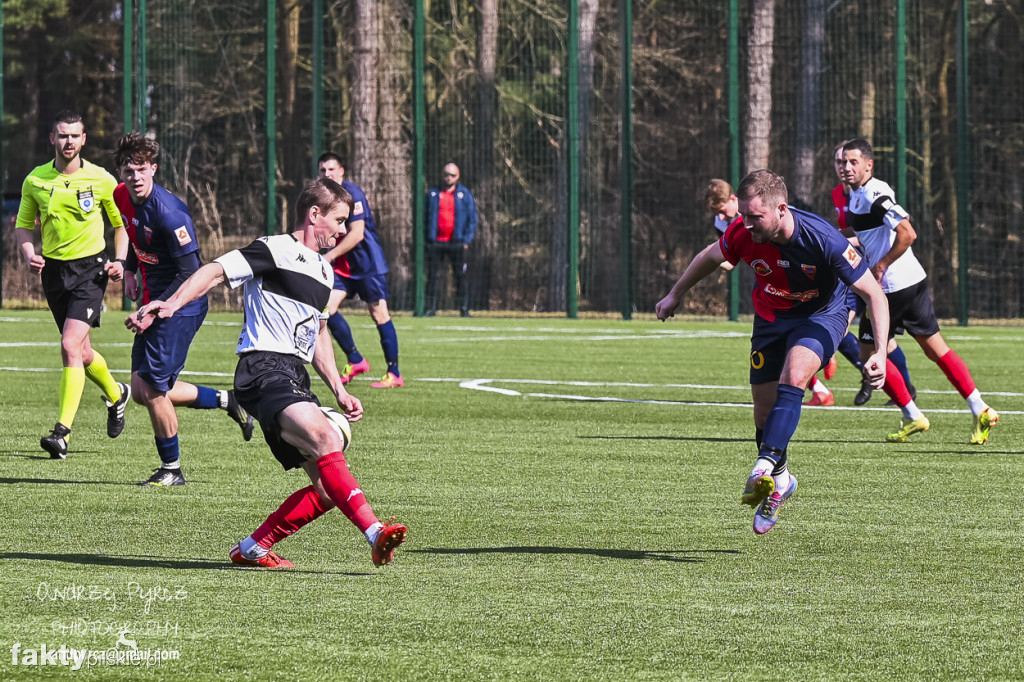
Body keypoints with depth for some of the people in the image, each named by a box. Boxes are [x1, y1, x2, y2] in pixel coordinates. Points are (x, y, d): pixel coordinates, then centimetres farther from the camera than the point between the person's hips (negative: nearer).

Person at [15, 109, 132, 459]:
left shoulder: (101, 180, -5)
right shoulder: (35, 181, 1)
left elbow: (121, 223, 8)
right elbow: (23, 224, 11)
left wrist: (119, 261, -6)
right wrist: (29, 254, -8)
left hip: (90, 269, -4)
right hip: (53, 270, 4)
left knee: (70, 345, -18)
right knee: (82, 353, 13)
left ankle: (63, 431, -19)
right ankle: (116, 394, 44)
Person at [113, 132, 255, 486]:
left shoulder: (168, 212, -24)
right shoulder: (123, 196, 1)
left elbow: (190, 274, -22)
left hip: (181, 306, -9)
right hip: (154, 300, 9)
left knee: (153, 390, -7)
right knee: (142, 390, 7)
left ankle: (171, 469, 11)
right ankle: (226, 401, 24)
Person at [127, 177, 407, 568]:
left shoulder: (324, 271, 24)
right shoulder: (275, 250, -2)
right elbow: (215, 272, -10)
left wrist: (339, 391, 24)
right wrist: (171, 304, -26)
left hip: (294, 379, 9)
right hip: (264, 370, -9)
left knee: (327, 489, 0)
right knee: (325, 439, -32)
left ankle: (252, 550, 12)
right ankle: (375, 534, -42)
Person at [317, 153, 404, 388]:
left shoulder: (351, 193, -15)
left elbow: (356, 233, -20)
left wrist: (330, 256, -19)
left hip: (368, 261, -8)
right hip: (344, 264, 8)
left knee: (379, 313, -5)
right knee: (326, 307, -6)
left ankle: (394, 374, 1)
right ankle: (355, 361, 7)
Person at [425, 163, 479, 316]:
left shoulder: (464, 194, 6)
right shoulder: (432, 194, 10)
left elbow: (472, 219, 7)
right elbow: (425, 217, 14)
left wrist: (466, 240, -3)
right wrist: (426, 238, 3)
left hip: (456, 243, -1)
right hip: (435, 243, 1)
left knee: (460, 277, -2)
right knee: (432, 276, 0)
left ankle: (464, 309, 1)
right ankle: (431, 308, 3)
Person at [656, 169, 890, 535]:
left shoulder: (824, 240, -33)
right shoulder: (743, 234, -23)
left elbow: (873, 293, -25)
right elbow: (710, 257, 3)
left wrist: (881, 351, -34)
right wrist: (675, 295, 16)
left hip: (821, 316, -4)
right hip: (771, 317, 4)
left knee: (793, 377, -32)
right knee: (764, 411, 3)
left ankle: (766, 465, -38)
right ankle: (780, 481, 28)